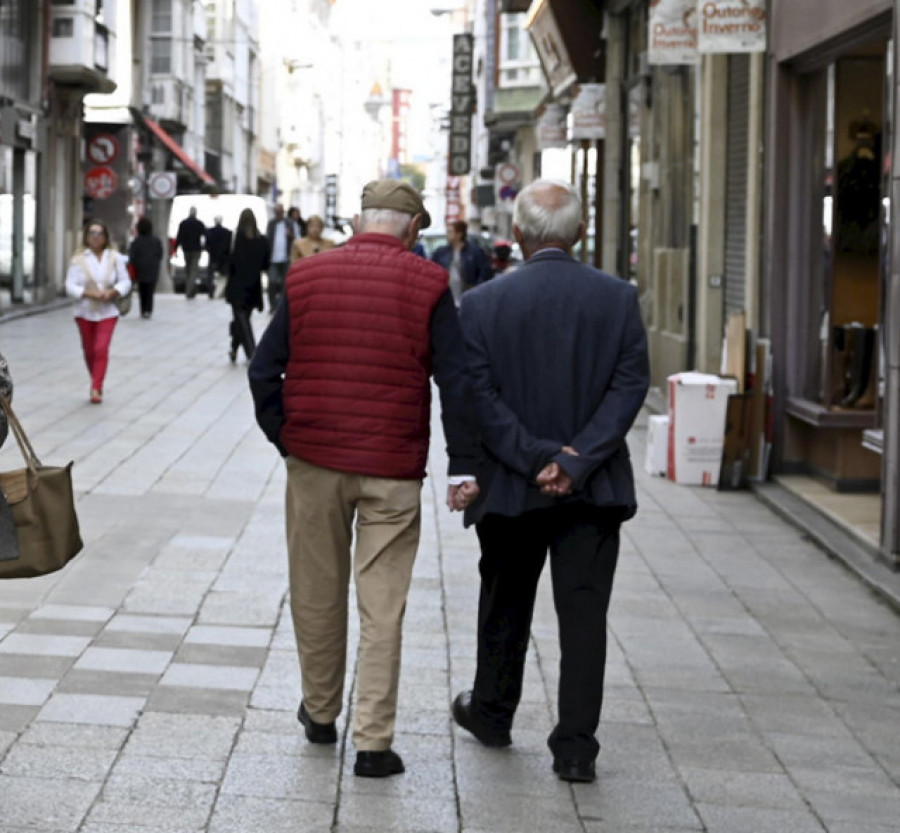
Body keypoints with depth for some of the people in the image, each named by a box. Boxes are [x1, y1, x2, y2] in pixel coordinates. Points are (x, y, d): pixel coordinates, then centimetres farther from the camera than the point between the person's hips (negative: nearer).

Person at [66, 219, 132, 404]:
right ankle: (96, 383, 32)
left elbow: (125, 282, 1)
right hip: (85, 311, 1)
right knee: (89, 351, 11)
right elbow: (70, 286, -8)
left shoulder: (114, 258, -1)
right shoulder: (78, 260, -4)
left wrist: (112, 292, -18)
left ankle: (96, 389, -14)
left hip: (107, 312, -1)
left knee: (102, 349, -14)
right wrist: (89, 293, -23)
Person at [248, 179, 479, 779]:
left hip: (314, 461, 2)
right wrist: (463, 467, -3)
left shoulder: (306, 277, 2)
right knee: (383, 607, 2)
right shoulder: (428, 285, -4)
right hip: (393, 471, -2)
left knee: (317, 594, 16)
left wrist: (283, 438, 11)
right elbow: (457, 382, -6)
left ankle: (321, 712, 32)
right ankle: (375, 741, 0)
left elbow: (264, 370, 2)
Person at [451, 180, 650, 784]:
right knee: (584, 613, 3)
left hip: (511, 486, 0)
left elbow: (479, 399, -13)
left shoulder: (482, 304, -7)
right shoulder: (619, 298, -5)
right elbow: (630, 387, -10)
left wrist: (536, 458, -13)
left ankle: (491, 712, 37)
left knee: (506, 606, 19)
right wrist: (576, 462, -13)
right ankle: (576, 746, 1)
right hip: (594, 487, 0)